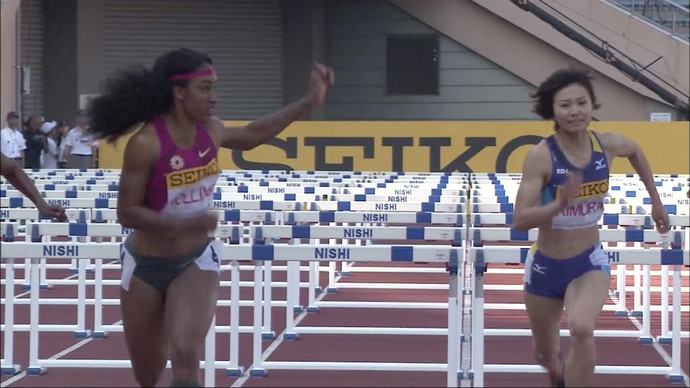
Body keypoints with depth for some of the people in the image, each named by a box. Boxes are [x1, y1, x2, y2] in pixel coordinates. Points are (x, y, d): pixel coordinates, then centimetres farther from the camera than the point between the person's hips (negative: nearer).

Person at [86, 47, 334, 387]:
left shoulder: (210, 132, -7)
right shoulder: (145, 144, -24)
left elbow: (251, 135, 15)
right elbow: (127, 213, -22)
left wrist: (310, 101, 11)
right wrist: (184, 223, -35)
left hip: (196, 261, 3)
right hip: (145, 265, -3)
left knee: (185, 354, -22)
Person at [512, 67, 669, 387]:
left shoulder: (607, 144, -11)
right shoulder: (541, 155, -22)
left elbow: (635, 151, 15)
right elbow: (520, 220, -27)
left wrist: (655, 200, 19)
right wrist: (562, 203, -41)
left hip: (590, 263, 1)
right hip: (545, 265, -1)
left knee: (582, 328, -32)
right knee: (547, 357, 20)